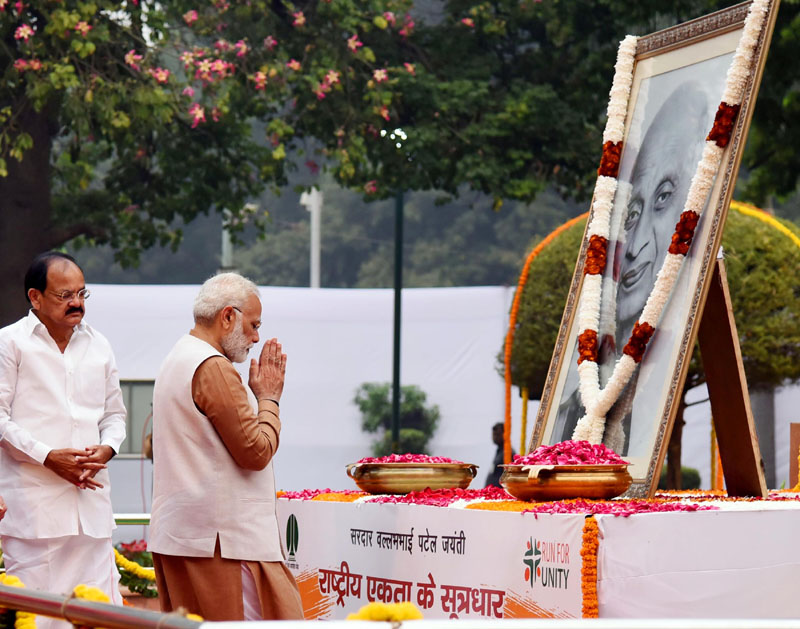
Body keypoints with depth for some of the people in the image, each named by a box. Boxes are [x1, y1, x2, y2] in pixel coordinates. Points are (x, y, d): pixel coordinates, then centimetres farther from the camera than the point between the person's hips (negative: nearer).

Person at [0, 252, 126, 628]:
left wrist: (107, 448, 1)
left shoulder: (98, 346, 16)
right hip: (33, 499, -5)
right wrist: (48, 456, -14)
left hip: (90, 497, 5)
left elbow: (114, 413, 23)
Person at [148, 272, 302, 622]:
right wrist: (269, 399, -1)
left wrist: (255, 395, 18)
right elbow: (256, 451, -15)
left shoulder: (176, 362, 20)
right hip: (221, 537, -11)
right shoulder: (214, 369, -15)